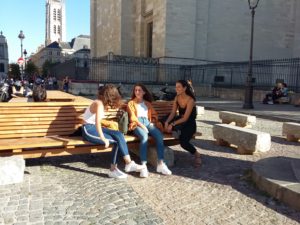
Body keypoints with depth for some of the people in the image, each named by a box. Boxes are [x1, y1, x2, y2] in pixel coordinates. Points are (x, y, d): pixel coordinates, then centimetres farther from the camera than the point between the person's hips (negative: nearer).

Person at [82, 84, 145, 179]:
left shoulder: (102, 103, 10)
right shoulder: (99, 104, -18)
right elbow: (97, 123, -29)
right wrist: (103, 139, -29)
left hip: (95, 128, 8)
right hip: (89, 130, -8)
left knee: (118, 135, -13)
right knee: (117, 141, -18)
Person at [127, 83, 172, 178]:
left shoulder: (148, 103, 27)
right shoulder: (131, 103, 15)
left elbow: (154, 115, 23)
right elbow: (132, 117, 1)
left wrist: (153, 123, 1)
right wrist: (142, 125, -14)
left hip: (148, 123, 4)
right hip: (137, 124, -3)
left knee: (160, 136, -29)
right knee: (144, 137, -38)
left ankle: (160, 163, -29)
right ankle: (144, 166, -42)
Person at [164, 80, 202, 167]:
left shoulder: (190, 100, -22)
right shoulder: (177, 98, -2)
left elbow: (185, 118, -24)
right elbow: (173, 113, -4)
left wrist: (172, 124, -32)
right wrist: (167, 122, -23)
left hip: (190, 124, -6)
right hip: (180, 120, 6)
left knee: (183, 142, -27)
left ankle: (197, 154, -2)